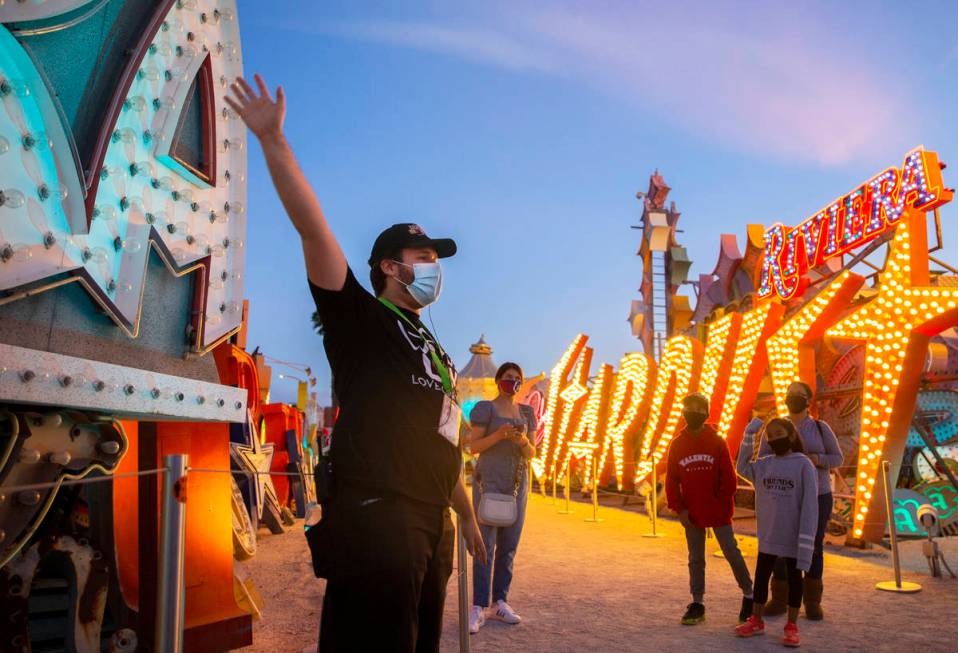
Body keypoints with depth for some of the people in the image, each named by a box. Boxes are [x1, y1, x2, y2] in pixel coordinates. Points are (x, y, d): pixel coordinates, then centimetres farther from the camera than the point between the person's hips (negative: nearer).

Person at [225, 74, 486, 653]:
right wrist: (273, 140, -20)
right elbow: (314, 228, -12)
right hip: (375, 520, -8)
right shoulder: (361, 319, 0)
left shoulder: (434, 351, 24)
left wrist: (467, 514, 28)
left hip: (432, 526, 9)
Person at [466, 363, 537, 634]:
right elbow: (473, 447, -6)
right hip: (489, 481, -5)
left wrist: (523, 441, -12)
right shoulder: (485, 408, -1)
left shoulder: (526, 412, 12)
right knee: (485, 544, -9)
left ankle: (501, 603, 11)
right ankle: (478, 609, -7)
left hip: (518, 483, 5)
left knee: (509, 545, 4)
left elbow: (531, 453, 10)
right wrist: (500, 434, -20)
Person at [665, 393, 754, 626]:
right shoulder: (677, 444, 2)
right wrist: (679, 509, -3)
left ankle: (748, 594, 20)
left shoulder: (718, 443, -4)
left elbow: (729, 479, -3)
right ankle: (697, 603, 18)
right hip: (692, 514, 3)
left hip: (718, 512, -2)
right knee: (696, 559, 10)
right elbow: (672, 481, 3)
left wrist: (724, 506, -6)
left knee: (732, 552, 1)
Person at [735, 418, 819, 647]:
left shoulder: (804, 465, -11)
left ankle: (791, 626, 21)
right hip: (768, 535, 4)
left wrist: (806, 541, -17)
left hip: (793, 536, -4)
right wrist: (749, 437, 5)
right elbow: (742, 468, 16)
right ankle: (756, 621, 23)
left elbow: (810, 504, -12)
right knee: (761, 576, 11)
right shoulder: (763, 465, 2)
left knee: (794, 578, 10)